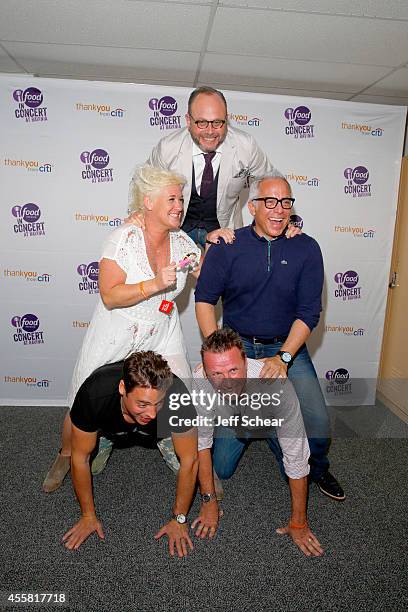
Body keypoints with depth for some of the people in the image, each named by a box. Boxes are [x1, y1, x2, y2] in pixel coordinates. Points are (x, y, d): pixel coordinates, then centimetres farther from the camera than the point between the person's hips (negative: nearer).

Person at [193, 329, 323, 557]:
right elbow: (201, 442, -23)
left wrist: (298, 524, -27)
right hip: (230, 421, 2)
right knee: (223, 471, -3)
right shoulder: (199, 382, -39)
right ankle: (246, 437, 27)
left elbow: (296, 459, -36)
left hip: (272, 423, -1)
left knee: (296, 468, -13)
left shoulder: (278, 386, -46)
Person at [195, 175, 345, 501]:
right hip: (237, 345, -1)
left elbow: (309, 312, -5)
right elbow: (204, 299, -2)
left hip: (287, 347, 1)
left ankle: (317, 468, 22)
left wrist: (283, 357, -16)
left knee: (318, 422, -13)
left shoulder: (306, 248, -2)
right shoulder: (227, 246, -3)